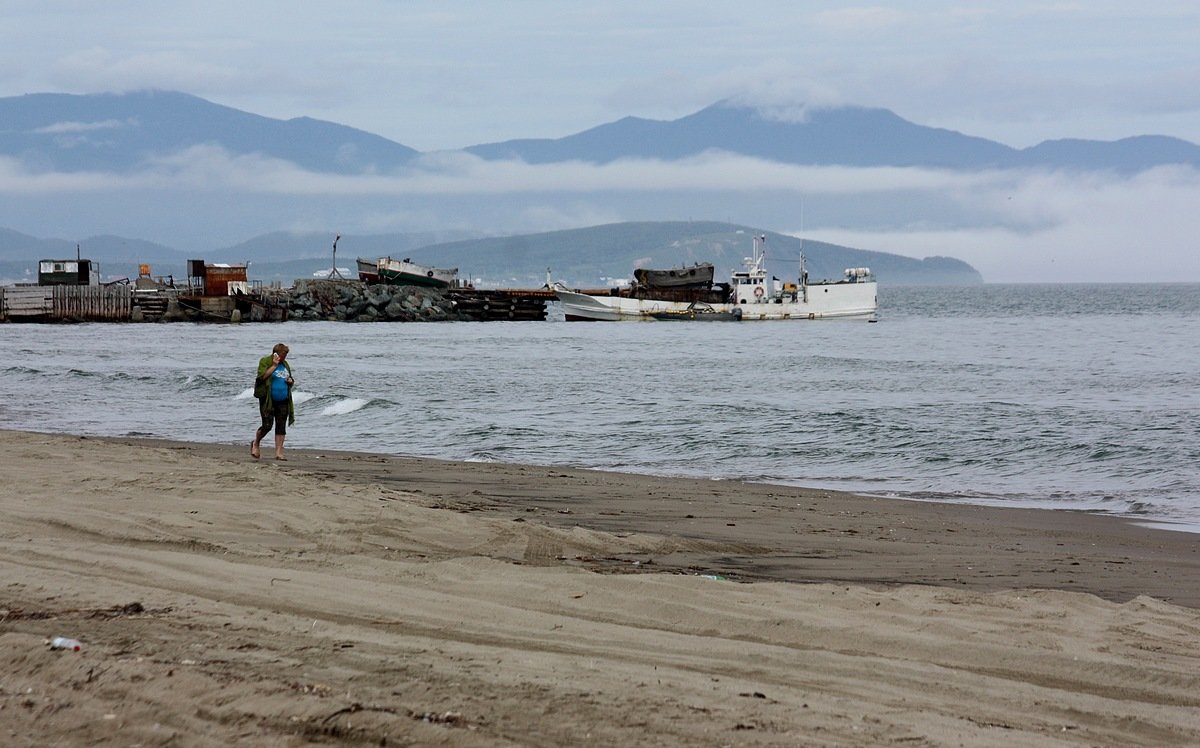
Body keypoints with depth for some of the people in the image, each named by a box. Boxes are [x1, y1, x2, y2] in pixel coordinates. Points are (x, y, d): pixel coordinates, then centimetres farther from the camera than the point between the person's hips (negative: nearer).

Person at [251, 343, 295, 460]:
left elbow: (290, 380, 27)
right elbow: (262, 376, -19)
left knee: (281, 427, 3)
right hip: (268, 401, -6)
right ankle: (255, 444, 18)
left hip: (283, 401, 6)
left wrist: (291, 381, 3)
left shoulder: (285, 364, 14)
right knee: (267, 425, -9)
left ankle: (279, 452, 6)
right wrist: (274, 365, -18)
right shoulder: (265, 361, -5)